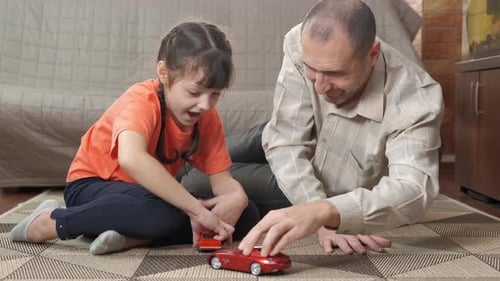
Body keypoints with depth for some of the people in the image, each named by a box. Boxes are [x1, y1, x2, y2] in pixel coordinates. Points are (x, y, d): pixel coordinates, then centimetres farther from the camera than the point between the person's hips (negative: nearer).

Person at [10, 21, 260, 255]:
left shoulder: (207, 118, -8)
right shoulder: (142, 101, -27)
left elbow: (223, 181, -8)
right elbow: (131, 159, -48)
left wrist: (236, 196, -33)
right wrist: (197, 209, -47)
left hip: (149, 192, 7)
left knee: (247, 215, -10)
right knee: (167, 213, -39)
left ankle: (132, 236, -21)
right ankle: (51, 221, -18)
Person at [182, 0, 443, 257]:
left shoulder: (417, 99, -39)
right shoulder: (301, 44, -32)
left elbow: (413, 190, -51)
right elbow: (287, 143, -29)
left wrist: (325, 212, -68)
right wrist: (323, 219, -42)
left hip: (344, 196, -2)